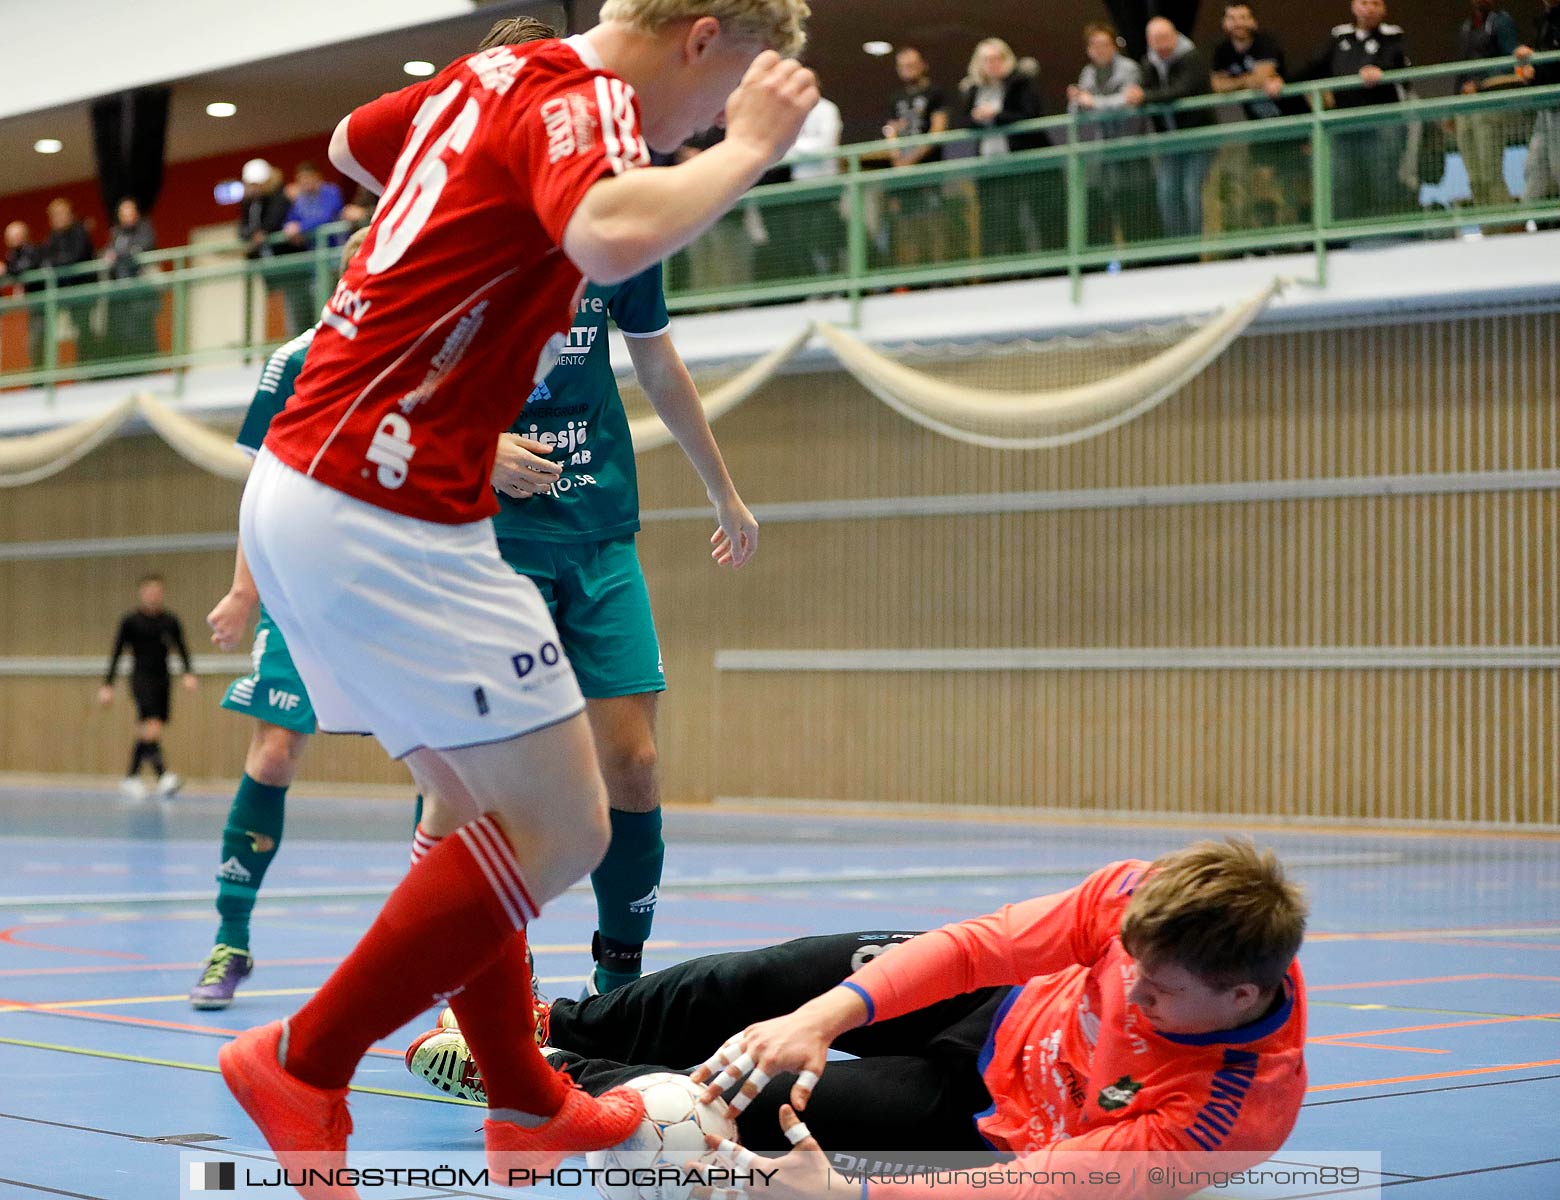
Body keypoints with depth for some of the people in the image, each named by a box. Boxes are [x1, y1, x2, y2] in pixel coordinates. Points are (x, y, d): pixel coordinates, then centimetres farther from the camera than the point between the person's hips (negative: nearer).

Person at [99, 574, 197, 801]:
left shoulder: (170, 621, 6)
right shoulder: (130, 621, -2)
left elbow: (182, 650, 6)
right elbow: (116, 653, 1)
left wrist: (189, 673, -11)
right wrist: (107, 685, -2)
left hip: (162, 680, 4)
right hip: (141, 678, -4)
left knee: (145, 732, 10)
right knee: (153, 727, -21)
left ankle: (131, 778, 22)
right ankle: (163, 776, -30)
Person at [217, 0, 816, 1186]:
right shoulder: (586, 97, -12)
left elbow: (352, 143, 35)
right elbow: (612, 236, -36)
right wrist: (749, 148, -19)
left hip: (308, 487, 10)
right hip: (385, 517, -10)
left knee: (477, 809, 18)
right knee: (559, 826, -5)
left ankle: (526, 1105, 27)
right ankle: (305, 1065, 0)